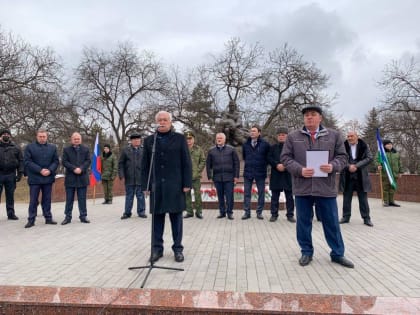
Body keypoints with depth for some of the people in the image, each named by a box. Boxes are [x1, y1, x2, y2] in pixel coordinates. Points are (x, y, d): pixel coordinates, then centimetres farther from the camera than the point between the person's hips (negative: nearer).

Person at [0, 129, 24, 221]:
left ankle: (11, 213, 14)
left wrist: (20, 173, -1)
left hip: (11, 175, 1)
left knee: (10, 195, 8)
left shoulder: (16, 148, 9)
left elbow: (21, 161, 7)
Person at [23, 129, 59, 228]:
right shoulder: (29, 147, 1)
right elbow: (27, 161, -6)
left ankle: (48, 218, 16)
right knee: (33, 200, 2)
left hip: (48, 178, 3)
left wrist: (50, 170, -11)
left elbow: (56, 161, 7)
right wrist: (40, 170, -16)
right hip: (34, 178, -2)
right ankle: (31, 219, 9)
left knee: (47, 199, 9)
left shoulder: (53, 147, 9)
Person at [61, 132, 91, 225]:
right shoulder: (66, 149, 6)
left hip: (82, 177, 1)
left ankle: (83, 216, 12)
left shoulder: (86, 149, 9)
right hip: (70, 178, 0)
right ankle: (68, 217, 13)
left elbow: (88, 161, 2)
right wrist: (74, 168, -15)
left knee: (82, 198, 6)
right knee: (69, 199, 5)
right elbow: (64, 162, -3)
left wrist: (81, 169, -13)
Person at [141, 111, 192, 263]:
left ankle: (178, 248, 15)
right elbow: (145, 165, 9)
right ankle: (157, 248, 18)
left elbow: (186, 163, 0)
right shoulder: (149, 140, 10)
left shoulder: (179, 138, 4)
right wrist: (145, 185, 3)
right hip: (156, 186, 2)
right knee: (157, 217, 6)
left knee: (176, 217, 4)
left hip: (175, 185, -2)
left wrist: (187, 183, -6)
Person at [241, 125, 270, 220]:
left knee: (261, 193, 6)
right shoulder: (245, 144, 5)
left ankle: (259, 212, 17)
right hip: (248, 172, 2)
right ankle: (247, 212, 13)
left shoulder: (265, 144, -5)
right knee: (246, 193, 4)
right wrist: (249, 163, 12)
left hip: (260, 172, -2)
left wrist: (263, 165, 4)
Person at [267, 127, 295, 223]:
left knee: (289, 196, 5)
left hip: (288, 175, -1)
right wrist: (277, 165, -14)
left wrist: (285, 166, -17)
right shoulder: (273, 147, 10)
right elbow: (269, 158, 1)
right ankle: (274, 214, 14)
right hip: (275, 175, 2)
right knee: (275, 196, 6)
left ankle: (290, 215, 14)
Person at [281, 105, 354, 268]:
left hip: (326, 187, 0)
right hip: (302, 187, 0)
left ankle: (337, 253, 25)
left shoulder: (334, 135, 7)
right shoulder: (293, 136, 6)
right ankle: (306, 252, 24)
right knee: (303, 222, 9)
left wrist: (333, 166, -14)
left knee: (332, 222, 9)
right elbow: (285, 157, 2)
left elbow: (342, 156, 7)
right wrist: (300, 170, -14)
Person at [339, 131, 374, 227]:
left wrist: (356, 166, -17)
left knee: (363, 198, 5)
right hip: (347, 177, 1)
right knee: (346, 198, 8)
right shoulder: (343, 146, 0)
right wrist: (349, 166, -21)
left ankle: (366, 218, 14)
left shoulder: (364, 146, -1)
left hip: (361, 177, -1)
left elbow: (370, 158, -7)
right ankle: (346, 216, 19)